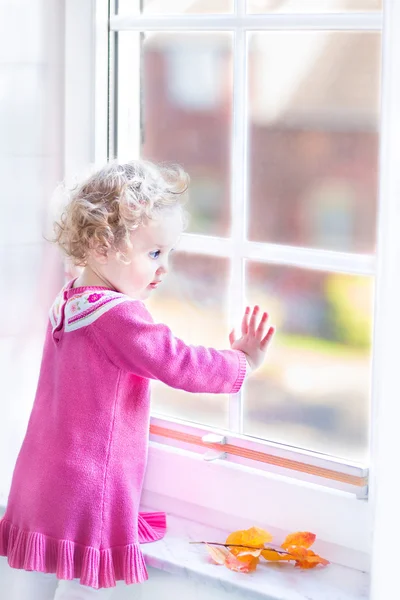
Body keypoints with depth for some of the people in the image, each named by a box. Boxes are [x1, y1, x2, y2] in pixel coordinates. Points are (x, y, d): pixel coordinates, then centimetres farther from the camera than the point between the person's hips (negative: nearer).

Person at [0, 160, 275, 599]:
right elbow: (180, 364, -20)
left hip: (40, 483, 10)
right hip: (88, 492, -10)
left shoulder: (67, 304, 11)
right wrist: (244, 361, -7)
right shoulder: (118, 316, -20)